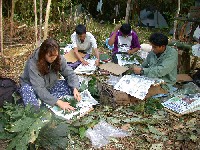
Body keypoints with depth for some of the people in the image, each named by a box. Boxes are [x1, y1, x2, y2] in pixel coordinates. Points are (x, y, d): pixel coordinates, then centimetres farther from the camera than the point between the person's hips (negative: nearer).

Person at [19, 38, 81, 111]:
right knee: (27, 89, -39)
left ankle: (42, 102, -24)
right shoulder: (33, 63, -30)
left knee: (72, 85, -18)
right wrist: (58, 102, -40)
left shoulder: (59, 59, -17)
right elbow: (39, 88, -34)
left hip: (50, 86, 6)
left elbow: (69, 73, -11)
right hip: (32, 86, -5)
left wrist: (75, 88, -31)